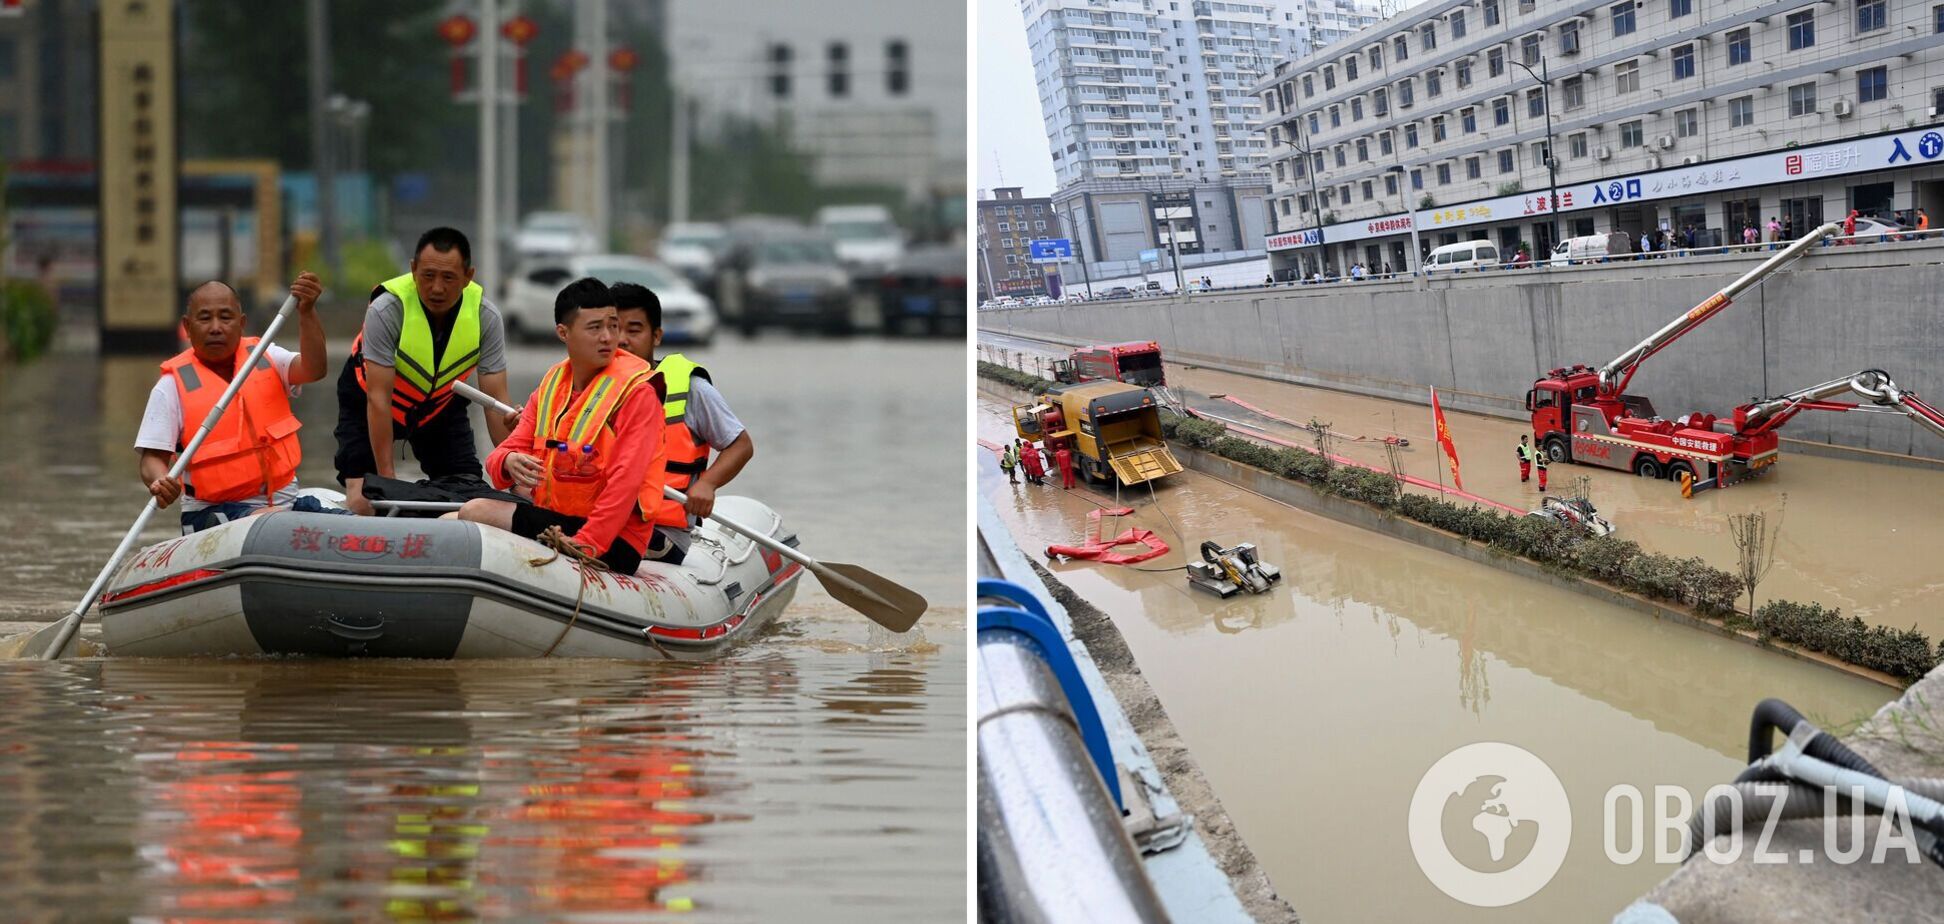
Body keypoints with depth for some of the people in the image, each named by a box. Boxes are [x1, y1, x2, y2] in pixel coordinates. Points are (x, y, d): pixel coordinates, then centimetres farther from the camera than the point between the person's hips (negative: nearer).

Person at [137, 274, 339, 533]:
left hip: (285, 501, 4)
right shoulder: (174, 384, 0)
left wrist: (306, 312, -23)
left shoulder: (266, 357, 11)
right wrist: (161, 484, -29)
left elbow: (314, 370, -8)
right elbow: (152, 457, -5)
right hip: (214, 513, -4)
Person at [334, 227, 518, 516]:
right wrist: (387, 478, -28)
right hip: (367, 404, -3)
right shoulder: (386, 310, -32)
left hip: (441, 404, 3)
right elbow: (378, 398, -29)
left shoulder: (485, 316, -22)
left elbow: (495, 399, -19)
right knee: (363, 502, -18)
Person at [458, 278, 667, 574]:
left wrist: (586, 544, -27)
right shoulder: (550, 385, 12)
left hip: (614, 544, -7)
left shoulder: (637, 391, -9)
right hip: (551, 520, 7)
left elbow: (625, 481, -18)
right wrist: (508, 463, -19)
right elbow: (501, 455, 8)